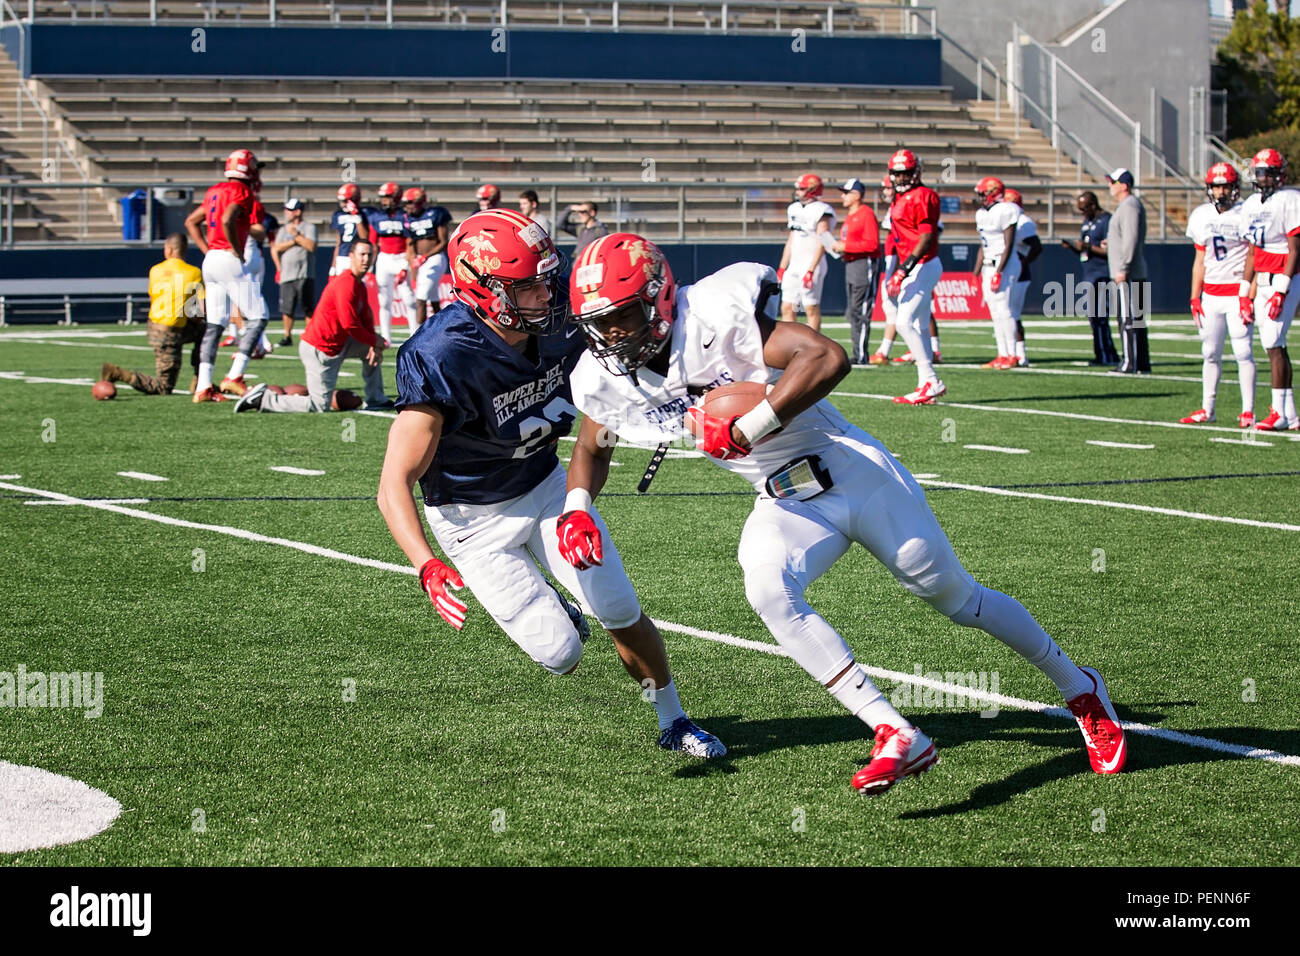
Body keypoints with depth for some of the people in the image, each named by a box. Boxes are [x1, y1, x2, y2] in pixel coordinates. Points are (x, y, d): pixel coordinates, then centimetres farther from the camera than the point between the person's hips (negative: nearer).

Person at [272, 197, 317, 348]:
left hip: (305, 276, -4)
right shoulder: (284, 230, 18)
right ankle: (287, 336, 12)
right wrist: (293, 241, -4)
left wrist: (296, 234, -7)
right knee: (287, 309, 0)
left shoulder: (308, 227, 4)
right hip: (287, 276, 4)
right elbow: (275, 249, 6)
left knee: (308, 309, -5)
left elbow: (311, 246, -10)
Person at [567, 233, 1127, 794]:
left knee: (956, 597, 8)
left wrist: (748, 427, -36)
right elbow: (592, 451, 14)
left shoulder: (713, 319, -27)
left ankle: (1078, 689, 34)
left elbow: (828, 358, -35)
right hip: (786, 505, 5)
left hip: (853, 474, -5)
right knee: (768, 591, -26)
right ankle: (897, 737, -22)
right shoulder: (604, 380, -6)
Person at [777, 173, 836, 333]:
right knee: (786, 308, 4)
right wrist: (782, 267, 18)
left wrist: (811, 270, -21)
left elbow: (821, 245, -16)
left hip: (812, 264, -8)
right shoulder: (795, 209, 14)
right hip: (794, 265, 8)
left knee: (812, 308, -4)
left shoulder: (821, 212, -11)